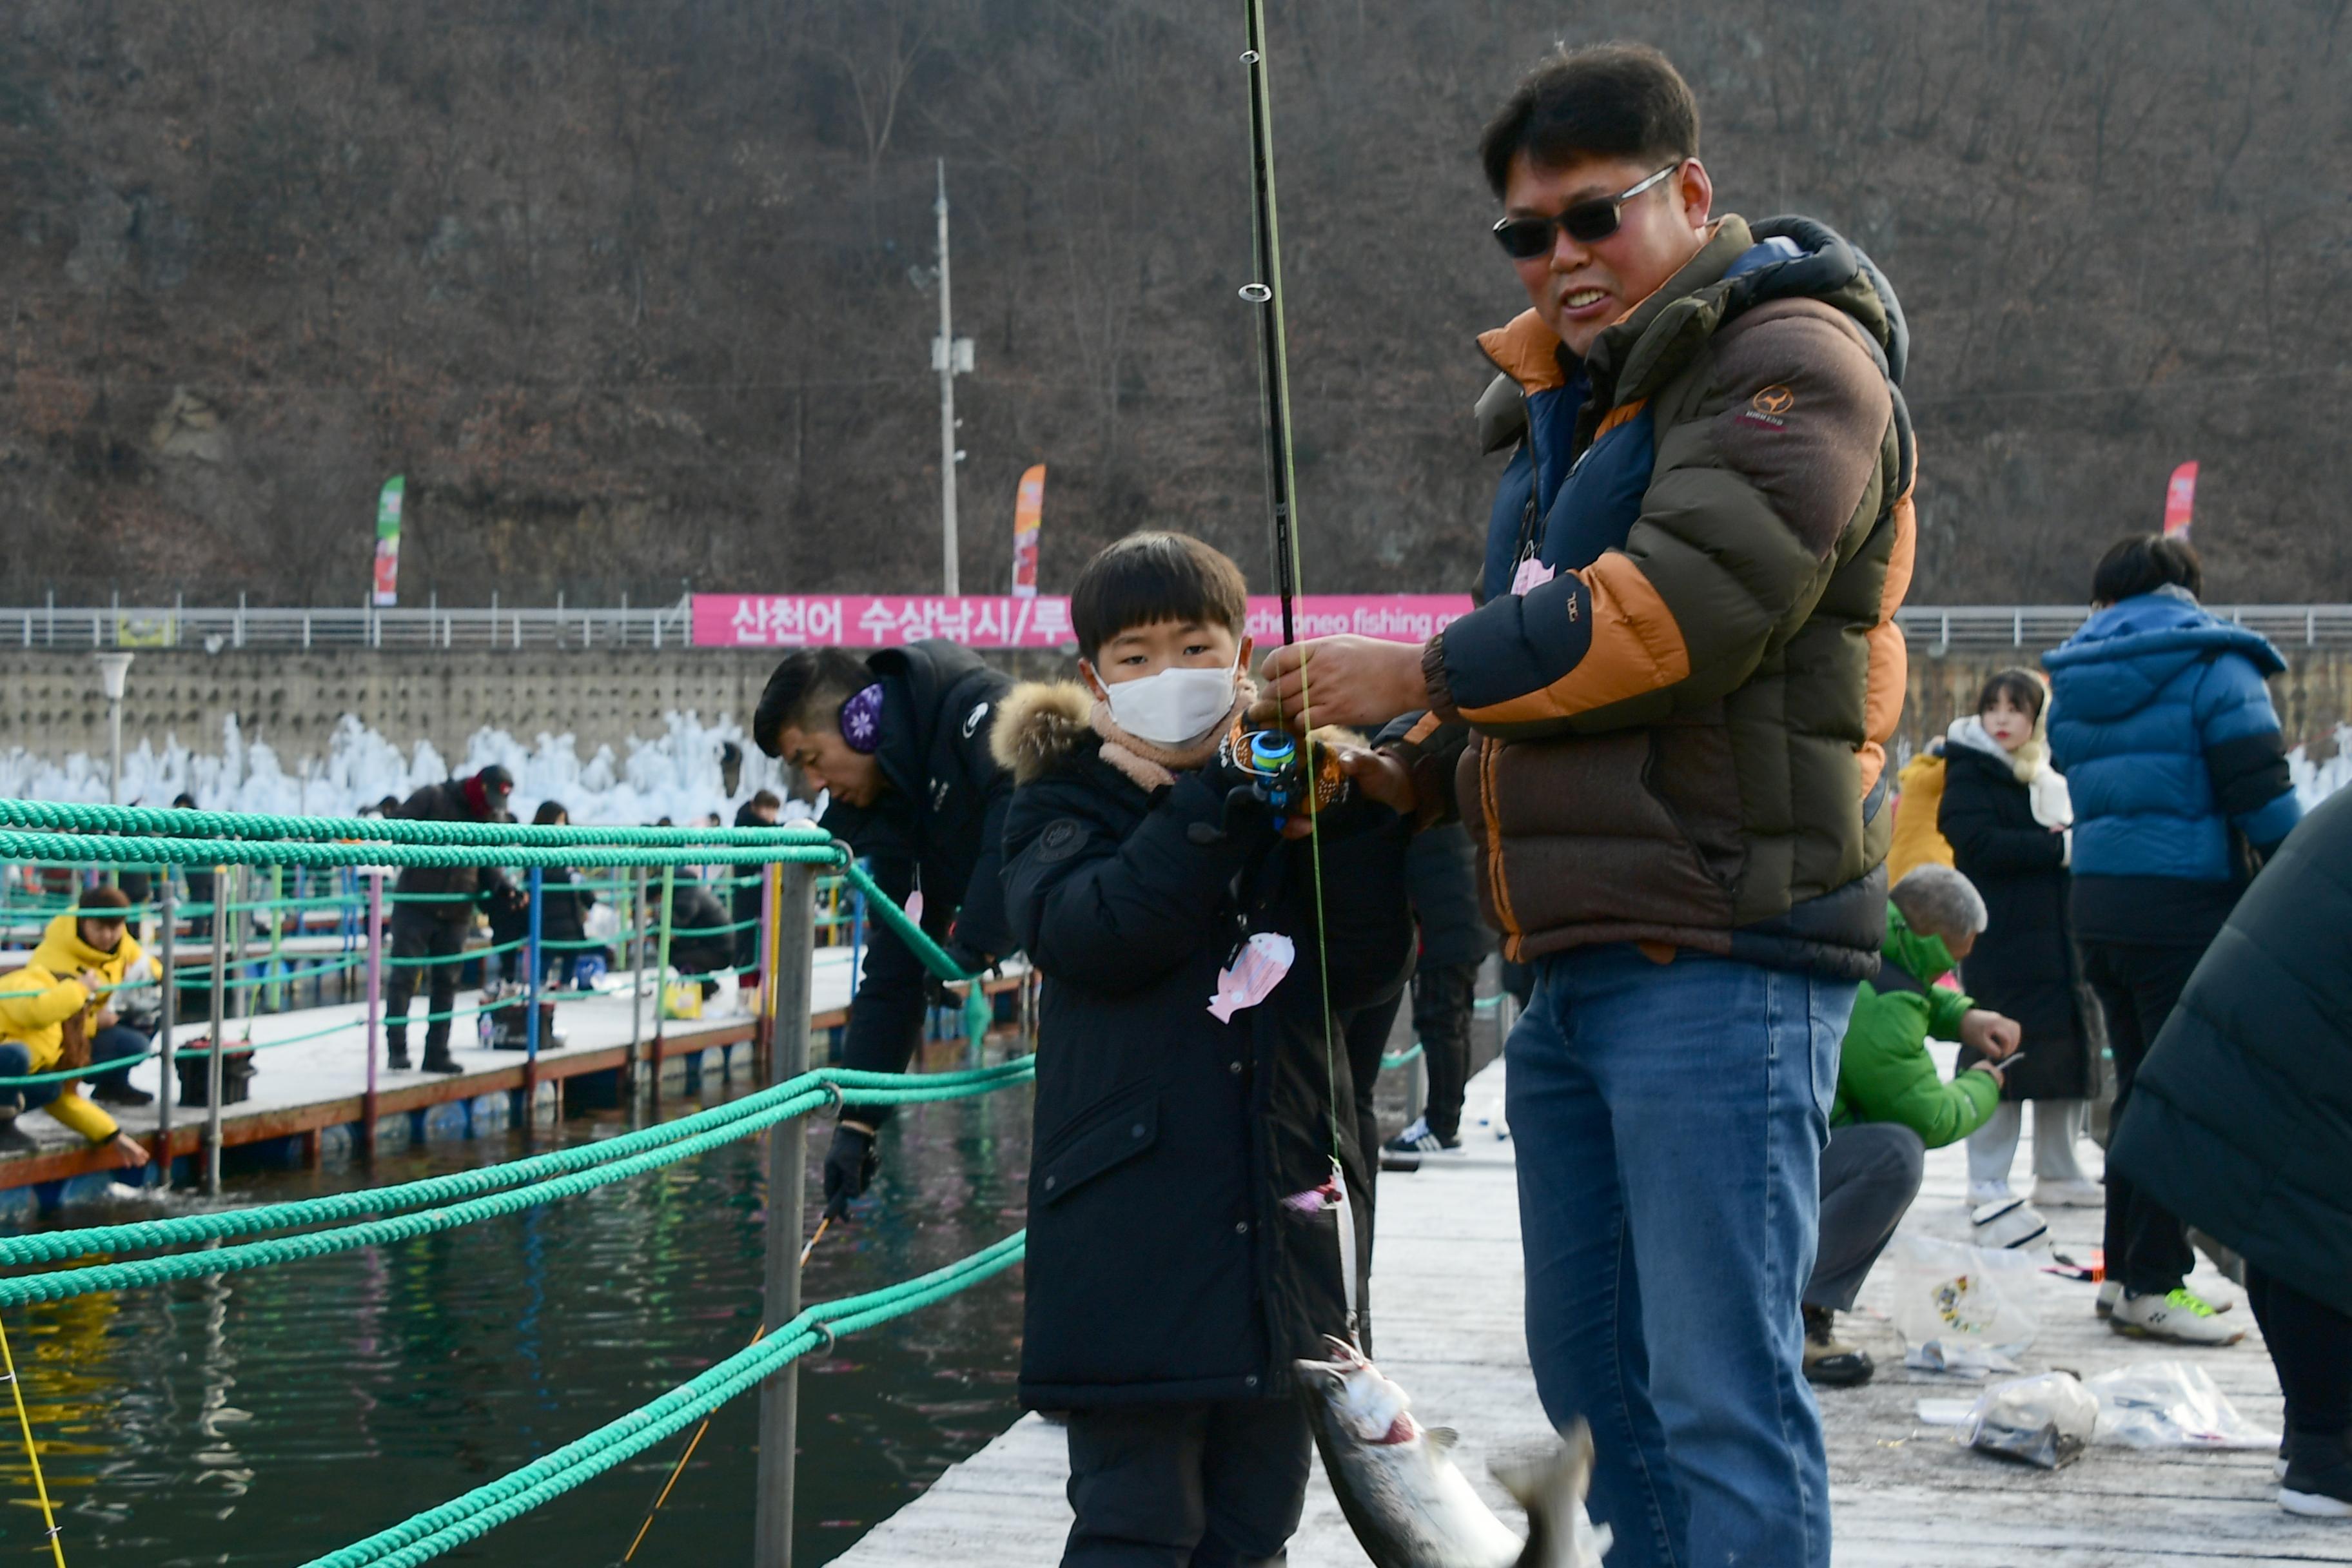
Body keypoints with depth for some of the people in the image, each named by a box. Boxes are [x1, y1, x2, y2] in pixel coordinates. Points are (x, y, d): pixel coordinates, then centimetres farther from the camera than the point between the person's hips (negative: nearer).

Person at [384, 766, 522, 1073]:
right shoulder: (433, 799, -6)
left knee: (446, 983, 7)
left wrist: (503, 888, -10)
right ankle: (396, 1050, 4)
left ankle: (437, 1052, 13)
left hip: (457, 913, 4)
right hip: (415, 906, -4)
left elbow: (490, 865, 9)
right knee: (404, 977, -2)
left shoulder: (496, 820, 7)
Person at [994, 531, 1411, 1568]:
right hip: (1132, 1229, -4)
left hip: (1281, 1223, 4)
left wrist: (1352, 812, -10)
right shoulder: (1064, 806, 4)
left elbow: (1366, 971, 1)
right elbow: (1090, 935, -17)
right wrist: (1215, 801, -18)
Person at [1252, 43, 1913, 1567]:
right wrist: (1413, 772, 11)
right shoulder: (1573, 401, 23)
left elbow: (1678, 602, -20)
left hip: (1719, 959, -10)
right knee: (1592, 1370, 14)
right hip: (1576, 962, 10)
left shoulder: (1789, 360, -7)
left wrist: (1419, 675, -11)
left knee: (1719, 1388, -10)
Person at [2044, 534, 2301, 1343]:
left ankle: (2127, 1271, 20)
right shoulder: (2213, 667, -7)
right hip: (2188, 905, -6)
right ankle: (2152, 1284, 0)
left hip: (2096, 905, 7)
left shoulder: (2073, 683, 12)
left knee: (2140, 1087, 16)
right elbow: (2263, 799, -12)